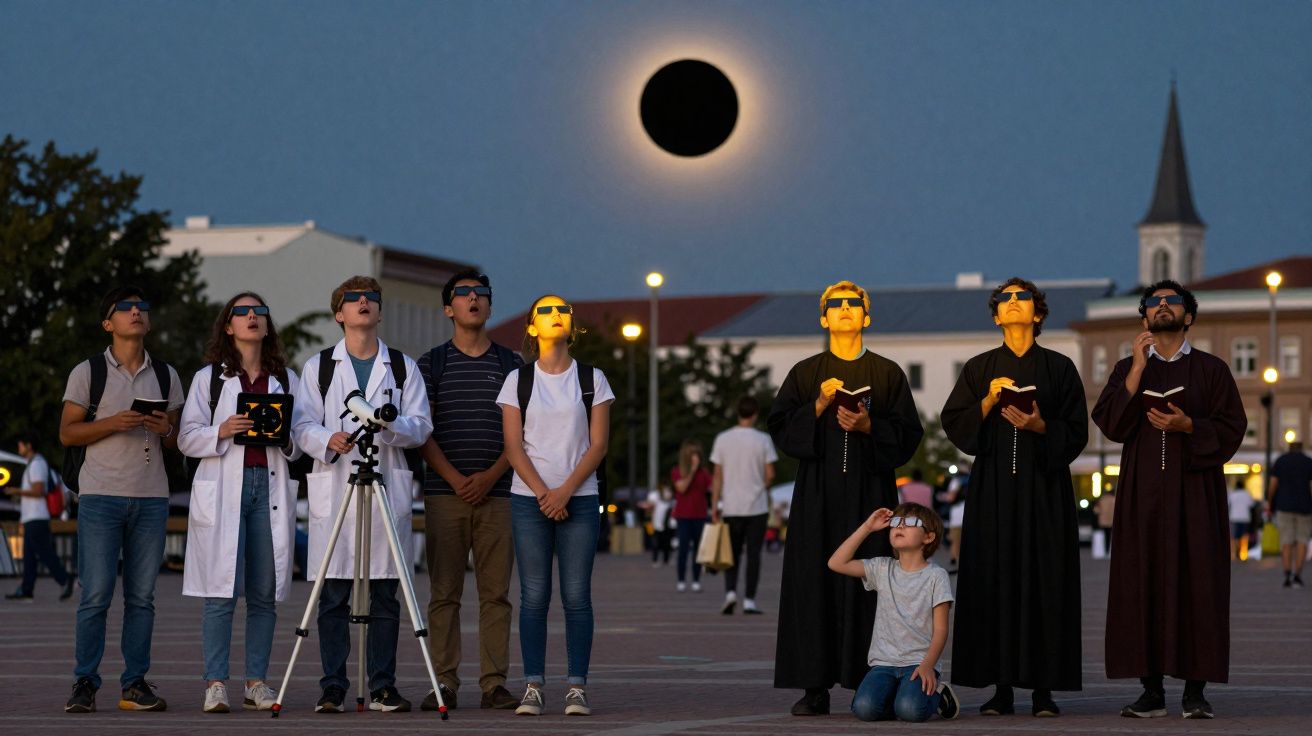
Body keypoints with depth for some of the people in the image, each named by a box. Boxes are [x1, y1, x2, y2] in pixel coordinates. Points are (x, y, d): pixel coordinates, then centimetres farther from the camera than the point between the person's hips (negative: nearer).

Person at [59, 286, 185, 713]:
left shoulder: (166, 376, 14)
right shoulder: (88, 372, 4)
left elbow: (178, 443, 19)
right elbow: (67, 433, 2)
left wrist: (166, 430, -4)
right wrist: (112, 423, -13)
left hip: (151, 498, 3)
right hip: (101, 496, -3)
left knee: (142, 595, 2)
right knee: (96, 594, -7)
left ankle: (136, 684, 6)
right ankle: (85, 684, -1)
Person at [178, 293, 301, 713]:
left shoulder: (286, 379, 16)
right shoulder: (208, 378, 9)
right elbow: (187, 438, 4)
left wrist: (287, 438, -4)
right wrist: (221, 432, -13)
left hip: (271, 486, 3)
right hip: (223, 490, -2)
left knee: (265, 593, 1)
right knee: (221, 592, -8)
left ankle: (257, 682, 7)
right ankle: (215, 684, -6)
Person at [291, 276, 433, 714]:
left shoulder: (403, 367, 15)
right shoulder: (318, 367, 14)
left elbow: (421, 427, 5)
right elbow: (301, 427, 5)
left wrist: (391, 424, -15)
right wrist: (328, 440, -16)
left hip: (388, 487, 1)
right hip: (332, 487, -1)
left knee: (384, 595, -1)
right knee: (333, 596, -3)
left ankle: (382, 688, 4)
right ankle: (332, 689, 1)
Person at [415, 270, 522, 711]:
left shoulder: (511, 364, 11)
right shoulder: (432, 363, 8)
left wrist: (491, 476, -8)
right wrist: (454, 478, -10)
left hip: (497, 491, 1)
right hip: (444, 492, -1)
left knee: (496, 592, -1)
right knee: (444, 593, -1)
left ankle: (494, 683, 2)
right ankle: (444, 683, 2)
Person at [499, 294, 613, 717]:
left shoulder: (593, 380, 6)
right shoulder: (518, 380, 6)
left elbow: (598, 445, 1)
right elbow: (514, 445, 1)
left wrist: (565, 491, -10)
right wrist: (542, 493, -11)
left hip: (579, 499, 0)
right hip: (529, 499, 0)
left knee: (577, 597, -3)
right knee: (534, 597, -1)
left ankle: (577, 688, -2)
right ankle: (533, 687, 2)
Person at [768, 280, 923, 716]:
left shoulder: (888, 374, 9)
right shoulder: (806, 374, 11)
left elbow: (908, 434, 3)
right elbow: (780, 429, 3)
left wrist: (868, 426, -13)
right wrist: (819, 406, -11)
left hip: (869, 490, -1)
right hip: (817, 493, 1)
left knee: (866, 583, -6)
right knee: (814, 582, -4)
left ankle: (870, 685, -2)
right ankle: (815, 687, -3)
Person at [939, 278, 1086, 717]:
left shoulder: (1059, 368, 7)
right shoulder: (979, 369, 11)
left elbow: (1076, 433, 3)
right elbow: (954, 424, 2)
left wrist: (1040, 426, -14)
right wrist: (989, 401, -12)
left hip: (1045, 486, -1)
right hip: (993, 487, 1)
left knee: (1045, 580, -5)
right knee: (994, 579, -4)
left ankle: (1044, 688, -2)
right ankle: (1002, 687, 0)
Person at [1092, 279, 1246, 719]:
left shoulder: (1211, 370, 8)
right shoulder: (1128, 369, 12)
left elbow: (1232, 428, 0)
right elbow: (1109, 423, -3)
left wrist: (1187, 426, -16)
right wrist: (1137, 369, -9)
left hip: (1195, 490, -1)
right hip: (1142, 493, 1)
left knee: (1197, 584, -5)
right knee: (1144, 584, -4)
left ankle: (1195, 691, -1)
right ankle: (1152, 691, 0)